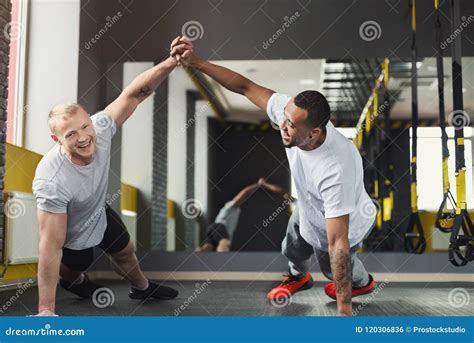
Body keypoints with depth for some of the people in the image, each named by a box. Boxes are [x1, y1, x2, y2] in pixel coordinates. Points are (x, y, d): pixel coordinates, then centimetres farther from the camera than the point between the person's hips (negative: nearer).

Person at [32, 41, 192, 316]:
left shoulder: (100, 129, -33)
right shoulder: (53, 182, -46)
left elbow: (133, 95, -25)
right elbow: (51, 248, -41)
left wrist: (171, 63, -40)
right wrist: (46, 311, -36)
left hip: (99, 213, 5)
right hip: (70, 235, -5)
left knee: (125, 251, 28)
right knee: (78, 264, 27)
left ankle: (142, 287, 60)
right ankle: (72, 280, 66)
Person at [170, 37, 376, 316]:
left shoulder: (336, 171, -49)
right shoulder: (292, 112, -32)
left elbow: (338, 243, -46)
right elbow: (246, 87, -20)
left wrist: (344, 308, -40)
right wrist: (196, 62, -28)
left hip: (347, 225, -6)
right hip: (309, 210, 6)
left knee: (333, 266, 27)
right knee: (293, 249, 32)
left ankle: (363, 283, 64)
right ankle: (299, 277, 69)